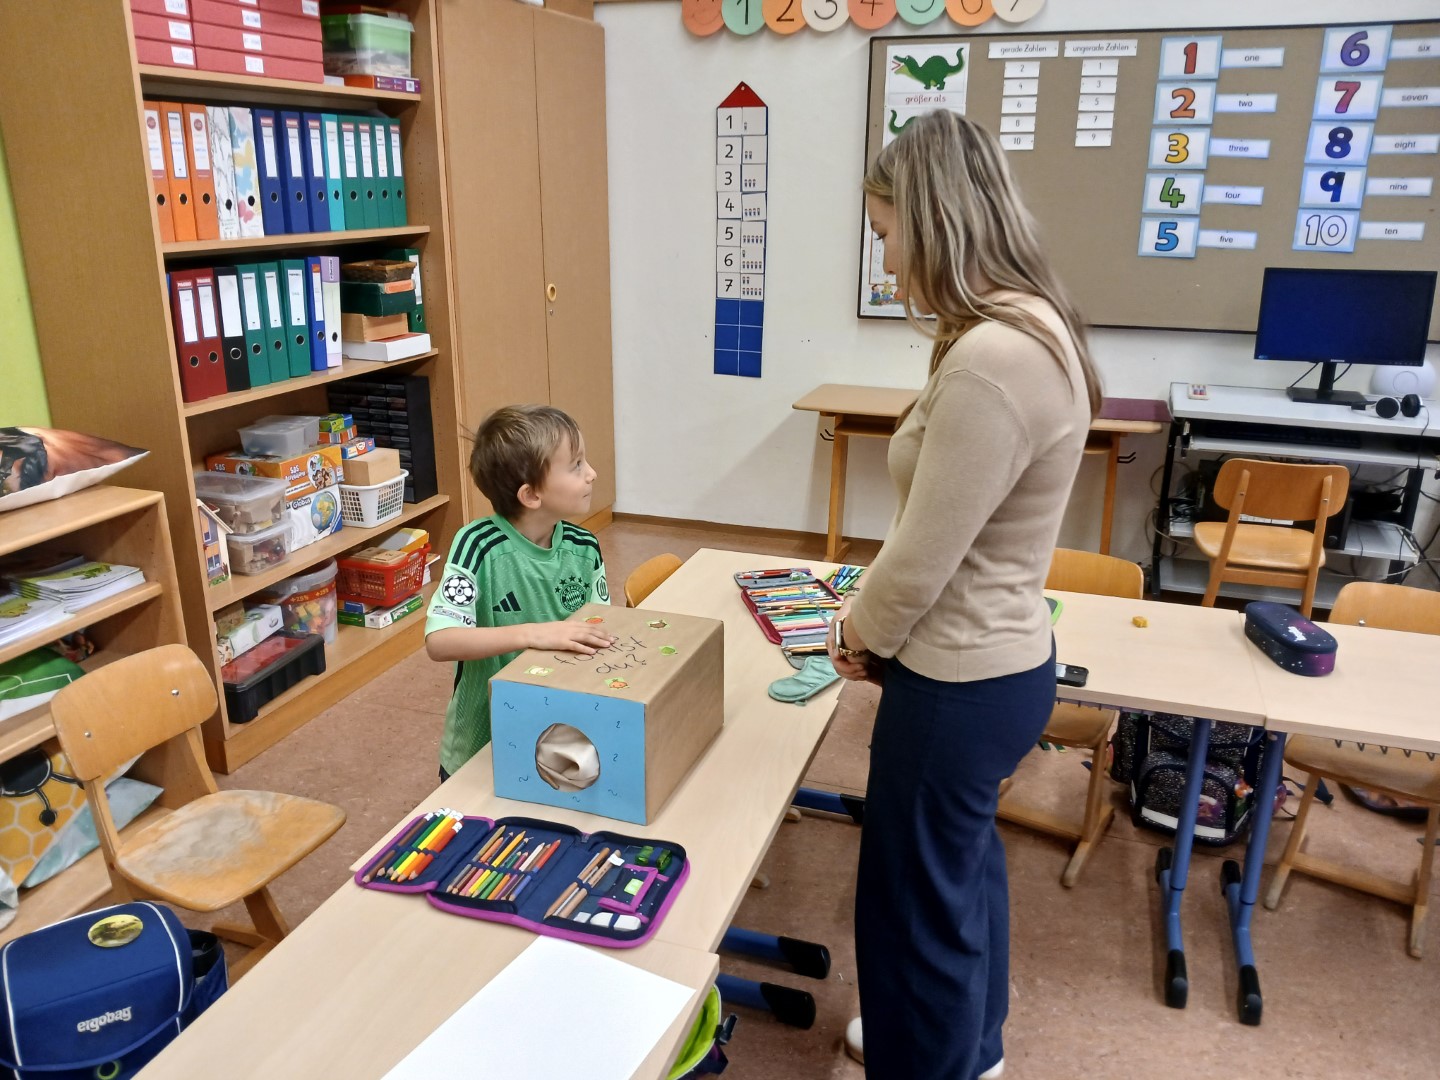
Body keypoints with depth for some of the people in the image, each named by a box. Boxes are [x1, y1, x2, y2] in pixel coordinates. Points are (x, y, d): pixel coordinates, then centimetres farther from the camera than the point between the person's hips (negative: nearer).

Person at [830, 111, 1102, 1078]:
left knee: (916, 896, 12)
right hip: (997, 659, 10)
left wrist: (857, 633, -4)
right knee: (963, 855, 28)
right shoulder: (1030, 326, 3)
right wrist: (875, 613, 10)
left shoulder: (992, 360, -29)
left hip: (961, 681, -10)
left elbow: (924, 555, -23)